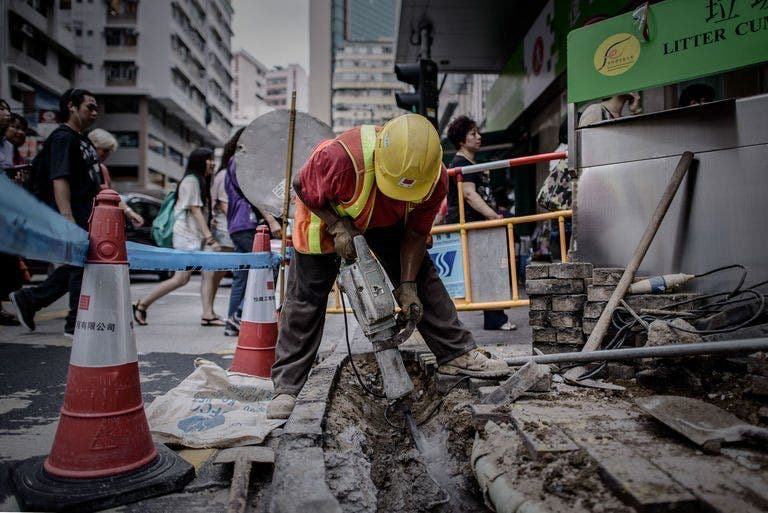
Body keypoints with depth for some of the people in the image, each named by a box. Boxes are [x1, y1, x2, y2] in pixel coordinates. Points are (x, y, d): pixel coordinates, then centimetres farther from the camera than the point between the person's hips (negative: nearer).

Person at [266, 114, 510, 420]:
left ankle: (457, 354, 7)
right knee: (306, 297, -6)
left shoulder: (435, 180, -28)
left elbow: (415, 234, -14)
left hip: (386, 220, 4)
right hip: (326, 212, -3)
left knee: (422, 277, -5)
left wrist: (406, 286, -22)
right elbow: (301, 185, -22)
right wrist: (337, 226, -32)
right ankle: (286, 386, 4)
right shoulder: (342, 157, -43)